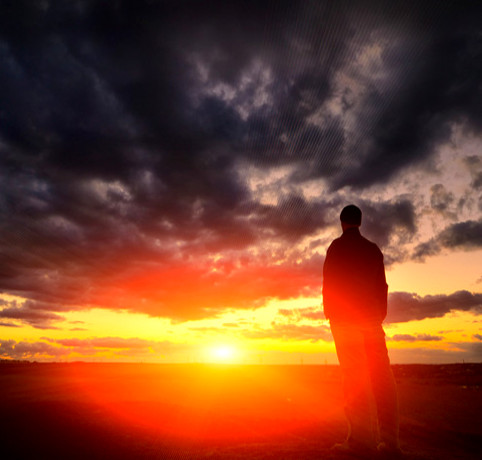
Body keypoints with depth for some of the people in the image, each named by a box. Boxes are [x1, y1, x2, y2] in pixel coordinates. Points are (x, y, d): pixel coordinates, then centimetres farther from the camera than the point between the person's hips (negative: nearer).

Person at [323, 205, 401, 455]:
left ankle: (361, 438, -7)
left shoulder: (337, 246, 1)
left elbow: (329, 280, -4)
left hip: (345, 315, -5)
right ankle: (390, 440, 4)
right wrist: (380, 314, 17)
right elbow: (382, 285, 14)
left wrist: (328, 310, 2)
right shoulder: (373, 249, 16)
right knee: (381, 374, 3)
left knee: (354, 375, -7)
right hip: (372, 316, 5)